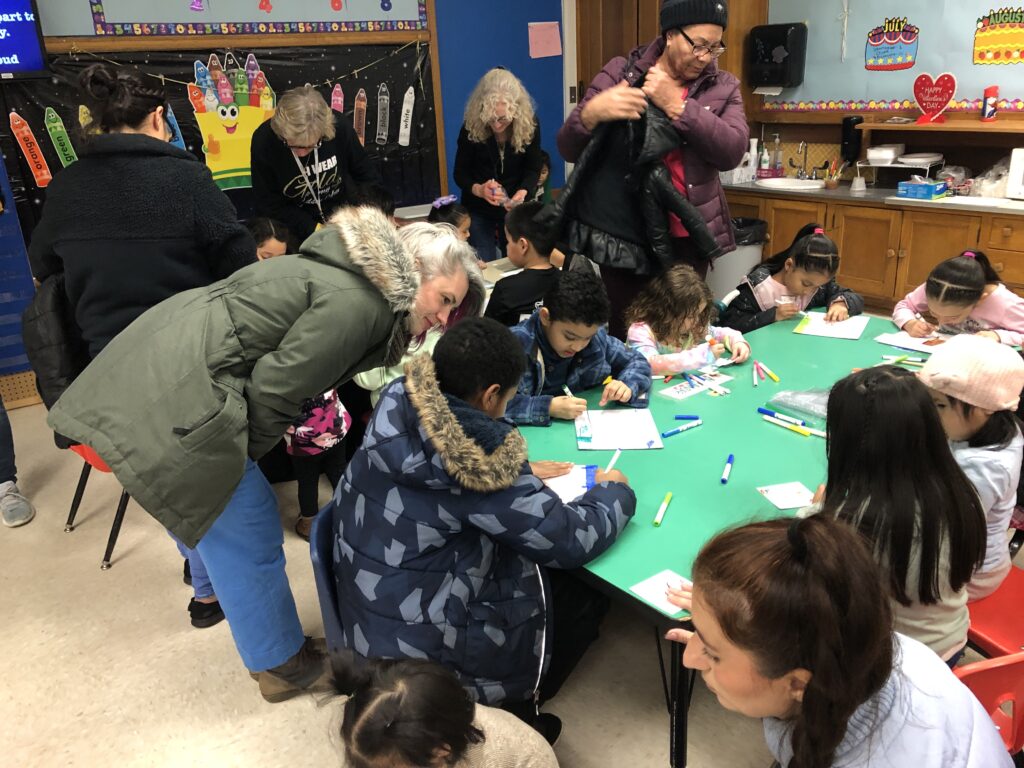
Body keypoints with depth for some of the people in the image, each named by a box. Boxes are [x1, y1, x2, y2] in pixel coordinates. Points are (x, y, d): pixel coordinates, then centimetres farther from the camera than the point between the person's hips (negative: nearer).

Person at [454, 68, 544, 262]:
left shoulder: (529, 124, -16)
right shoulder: (471, 126, -18)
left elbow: (533, 168, -9)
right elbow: (460, 173, -12)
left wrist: (522, 192, -30)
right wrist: (478, 189, -33)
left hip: (514, 208, 1)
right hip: (478, 210, -1)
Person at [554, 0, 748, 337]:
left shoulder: (724, 87, 7)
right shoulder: (620, 72, 1)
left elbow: (732, 151, -10)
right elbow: (569, 150, -1)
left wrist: (675, 104, -15)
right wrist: (591, 113, -23)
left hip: (687, 237, 2)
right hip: (624, 233, -1)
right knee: (626, 335, 2)